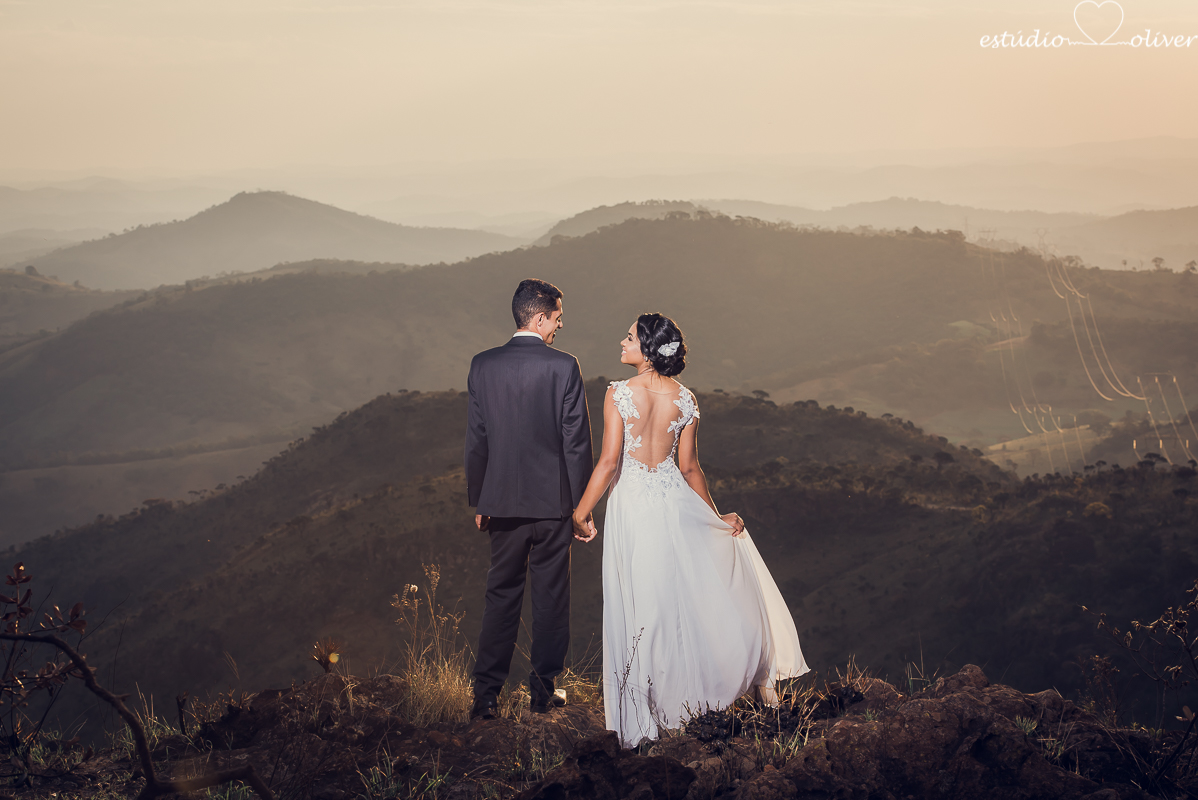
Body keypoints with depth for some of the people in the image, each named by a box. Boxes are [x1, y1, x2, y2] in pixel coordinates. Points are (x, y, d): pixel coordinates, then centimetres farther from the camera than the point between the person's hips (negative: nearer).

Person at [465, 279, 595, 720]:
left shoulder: (483, 365, -1)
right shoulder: (564, 367, -10)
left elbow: (475, 439, 2)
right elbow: (577, 441, -9)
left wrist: (479, 501, 10)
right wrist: (580, 502, -1)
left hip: (503, 501, 3)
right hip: (552, 499, -3)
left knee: (501, 594, 10)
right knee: (550, 596, 9)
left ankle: (486, 694, 7)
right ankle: (543, 690, 15)